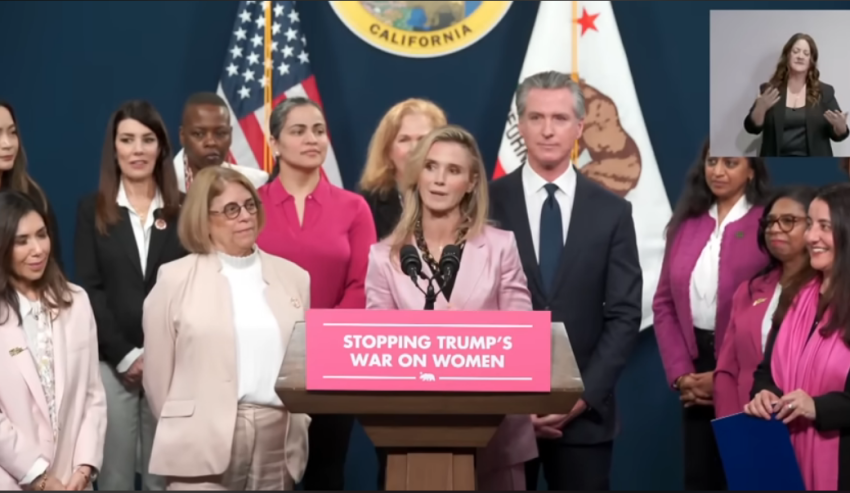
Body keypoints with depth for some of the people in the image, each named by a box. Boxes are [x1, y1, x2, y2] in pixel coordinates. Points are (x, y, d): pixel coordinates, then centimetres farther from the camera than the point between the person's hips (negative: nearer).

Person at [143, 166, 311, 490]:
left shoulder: (293, 276, 11)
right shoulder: (176, 279, 2)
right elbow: (158, 372, 4)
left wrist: (299, 425, 8)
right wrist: (180, 430, 7)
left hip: (278, 440, 3)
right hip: (205, 443, -3)